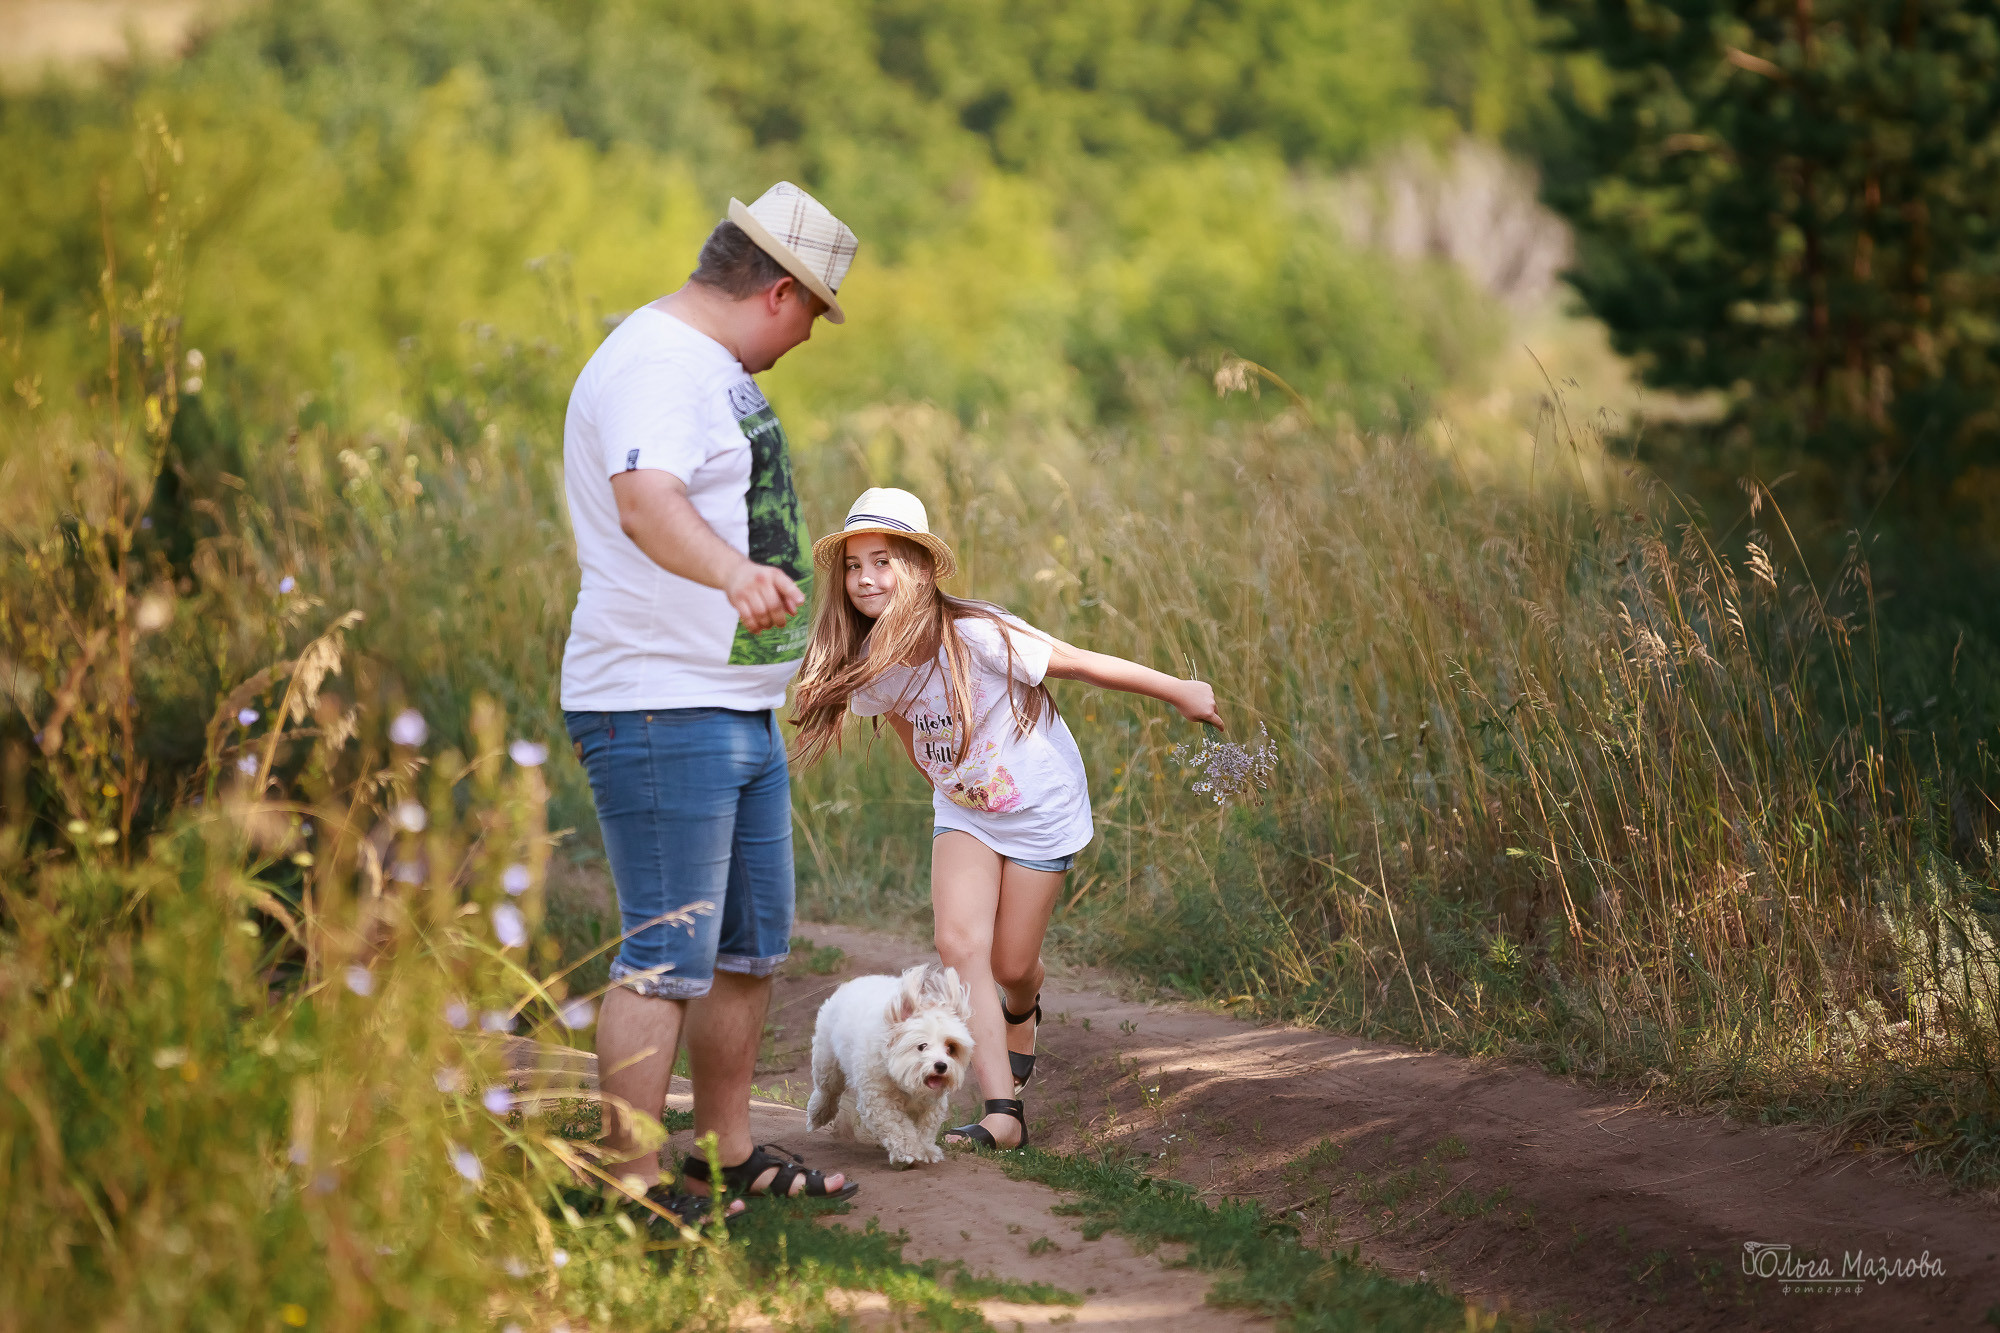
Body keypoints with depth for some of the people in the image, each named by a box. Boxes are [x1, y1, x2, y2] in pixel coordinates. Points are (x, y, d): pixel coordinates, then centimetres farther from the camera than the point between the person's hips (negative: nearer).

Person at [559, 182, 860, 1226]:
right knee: (669, 956, -9)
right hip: (659, 708, -11)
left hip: (740, 709, 11)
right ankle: (633, 1181, -4)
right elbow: (646, 502, -37)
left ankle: (730, 1157, 25)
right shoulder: (654, 365, -17)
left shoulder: (711, 365, 17)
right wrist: (735, 573, -55)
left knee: (750, 945, 15)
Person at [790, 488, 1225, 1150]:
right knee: (960, 944, -17)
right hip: (963, 814, 4)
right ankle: (1002, 1114, -17)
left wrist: (1182, 693, -10)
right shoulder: (865, 669, -14)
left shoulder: (977, 637, -31)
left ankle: (1020, 1018, 44)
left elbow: (1082, 664, -21)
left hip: (1038, 808, -4)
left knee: (1012, 965, 5)